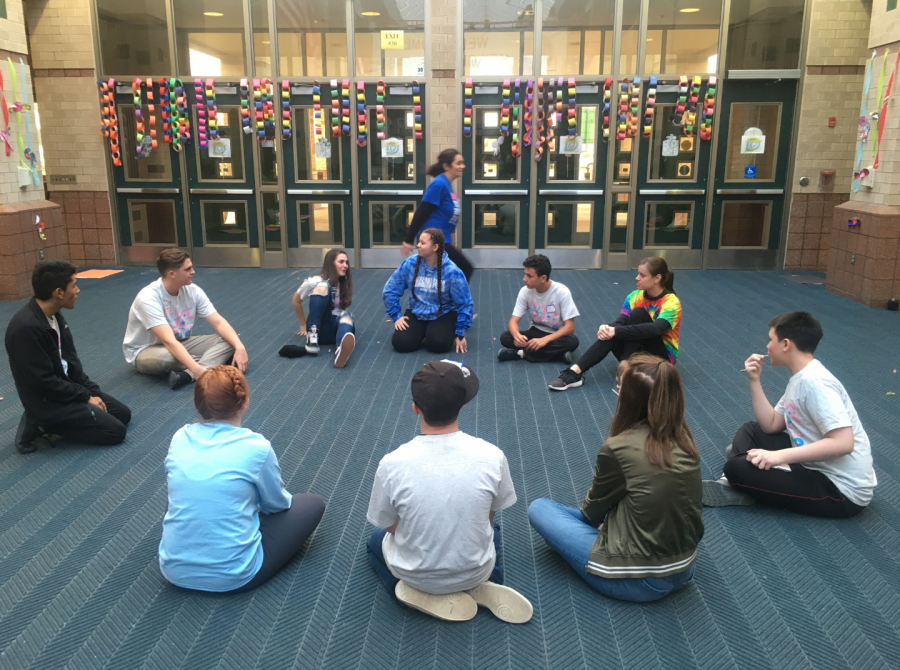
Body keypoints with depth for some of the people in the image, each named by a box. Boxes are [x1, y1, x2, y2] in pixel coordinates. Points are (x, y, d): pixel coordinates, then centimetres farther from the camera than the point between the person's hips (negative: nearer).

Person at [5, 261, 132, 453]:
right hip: (47, 402, -9)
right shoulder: (27, 327, -27)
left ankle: (42, 422, 11)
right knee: (116, 431, -11)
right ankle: (41, 425, -1)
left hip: (66, 388, 9)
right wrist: (86, 397, -14)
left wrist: (92, 391, 1)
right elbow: (45, 382, -24)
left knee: (123, 414, 13)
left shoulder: (54, 316, 1)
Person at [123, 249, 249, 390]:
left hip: (181, 344, 6)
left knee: (228, 341, -16)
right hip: (146, 351, -6)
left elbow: (218, 322, -11)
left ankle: (187, 375, -36)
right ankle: (214, 362, -16)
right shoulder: (148, 298, -28)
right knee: (165, 356, -42)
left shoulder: (192, 291, -10)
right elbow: (169, 341, -38)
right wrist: (198, 370, -48)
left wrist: (239, 347, -29)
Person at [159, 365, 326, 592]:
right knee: (313, 503, 10)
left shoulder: (179, 438, -4)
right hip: (233, 576, -4)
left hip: (174, 569, 4)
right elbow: (276, 503, 0)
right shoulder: (256, 447, -17)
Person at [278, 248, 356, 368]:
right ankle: (312, 337, -40)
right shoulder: (315, 282, -3)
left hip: (338, 326, 3)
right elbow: (297, 300, 10)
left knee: (346, 316, -37)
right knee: (322, 287, -25)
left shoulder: (345, 283, 8)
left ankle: (341, 351, -72)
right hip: (322, 329, -2)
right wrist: (304, 325, 16)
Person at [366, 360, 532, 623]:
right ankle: (480, 588, 10)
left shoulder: (392, 464, -27)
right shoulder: (492, 457, -23)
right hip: (476, 570, 2)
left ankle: (425, 596, 10)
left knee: (376, 540, 32)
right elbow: (490, 515, -5)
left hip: (416, 573, -1)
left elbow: (388, 526, -9)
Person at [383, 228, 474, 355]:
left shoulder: (452, 271, -18)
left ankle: (449, 331, 8)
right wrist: (396, 316, -4)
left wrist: (460, 333, -6)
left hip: (443, 315, -2)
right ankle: (422, 332, 15)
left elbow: (464, 303, -9)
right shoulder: (410, 264, -12)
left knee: (437, 344, -29)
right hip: (416, 313, 3)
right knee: (400, 343, -18)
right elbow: (389, 291, 0)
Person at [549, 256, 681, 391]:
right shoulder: (635, 296, 0)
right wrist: (608, 328, -37)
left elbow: (656, 328, -36)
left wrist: (616, 331, -42)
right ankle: (574, 372, -38)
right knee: (609, 334, -28)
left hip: (662, 355, -4)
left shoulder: (671, 302, -18)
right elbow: (620, 321, -13)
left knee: (638, 313, -26)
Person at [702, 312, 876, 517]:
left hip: (842, 490, -10)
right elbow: (770, 425, 11)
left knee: (737, 468, -22)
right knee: (750, 430, 15)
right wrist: (754, 381, 3)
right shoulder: (800, 378, 9)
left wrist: (780, 456, -32)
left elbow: (844, 443, -31)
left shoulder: (813, 382, -22)